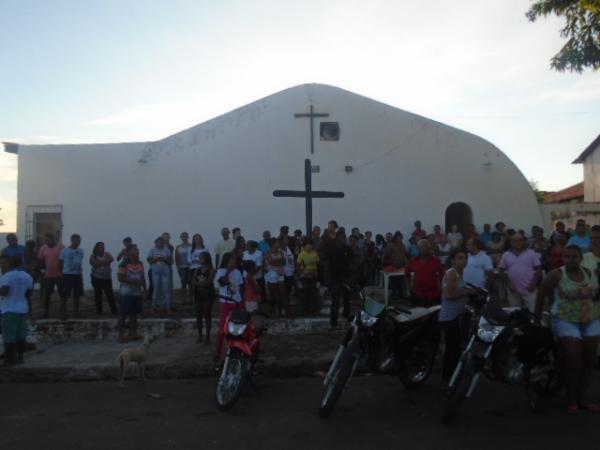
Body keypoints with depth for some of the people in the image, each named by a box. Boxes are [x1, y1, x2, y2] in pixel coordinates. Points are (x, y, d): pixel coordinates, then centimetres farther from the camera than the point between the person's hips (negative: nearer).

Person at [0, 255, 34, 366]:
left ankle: (9, 360, 3)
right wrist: (29, 307, 22)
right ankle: (20, 357, 18)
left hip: (9, 310, -6)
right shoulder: (27, 276, 5)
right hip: (23, 309, 6)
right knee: (21, 335, 12)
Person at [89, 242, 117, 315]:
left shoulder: (107, 254, 6)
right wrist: (104, 261, -10)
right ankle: (99, 310, 14)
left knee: (109, 294, -5)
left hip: (107, 278, 0)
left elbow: (111, 259, -14)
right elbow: (95, 263, -16)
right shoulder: (93, 256, 2)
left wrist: (100, 262, -15)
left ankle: (114, 310, -2)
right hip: (96, 278, 0)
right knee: (98, 294, 4)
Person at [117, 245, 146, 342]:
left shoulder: (140, 263, 11)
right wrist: (133, 281, -21)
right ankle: (121, 335, 6)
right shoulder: (124, 263, -11)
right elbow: (120, 278, -16)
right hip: (126, 293, -6)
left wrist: (144, 289, 11)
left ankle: (132, 333, 20)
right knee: (123, 315, 0)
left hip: (137, 293, 6)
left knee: (134, 314, 12)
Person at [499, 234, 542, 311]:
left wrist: (534, 283, -9)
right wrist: (509, 283, -3)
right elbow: (502, 271, 7)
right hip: (513, 290, 2)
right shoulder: (506, 255, 5)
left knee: (533, 311, -2)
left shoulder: (531, 253, 1)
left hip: (529, 289, -2)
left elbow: (538, 269, 1)